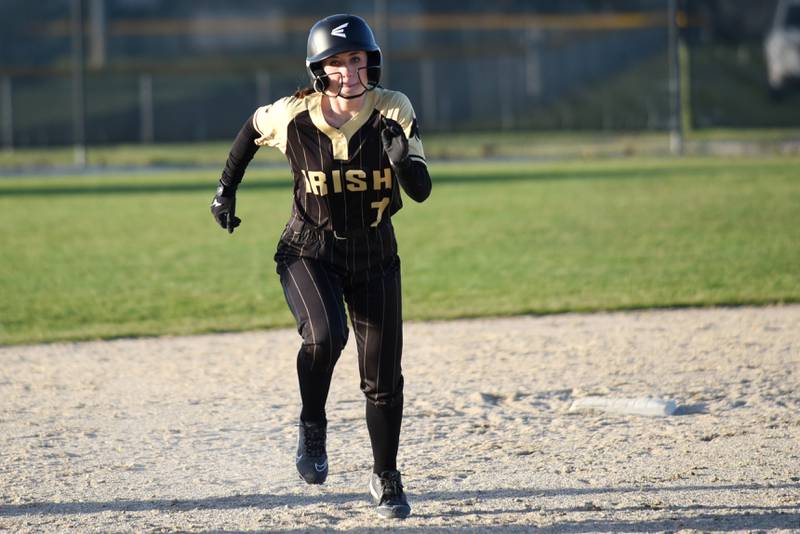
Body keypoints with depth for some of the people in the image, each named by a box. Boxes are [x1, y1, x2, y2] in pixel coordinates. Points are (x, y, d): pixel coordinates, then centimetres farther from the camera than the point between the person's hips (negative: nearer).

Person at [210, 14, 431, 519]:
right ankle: (312, 427, -1)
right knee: (326, 335, -29)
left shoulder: (393, 111, -16)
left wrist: (403, 161, -41)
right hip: (309, 251, -1)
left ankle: (386, 477, 27)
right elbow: (253, 127, 8)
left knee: (383, 377, 4)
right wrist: (227, 187, 8)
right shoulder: (293, 116, -16)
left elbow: (422, 191, -22)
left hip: (375, 254, 2)